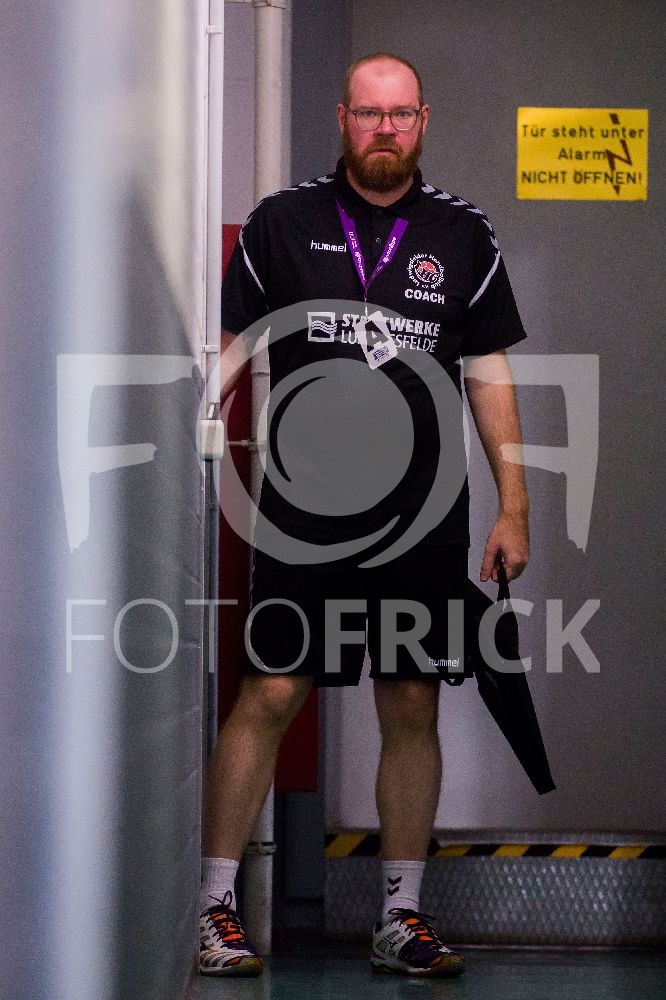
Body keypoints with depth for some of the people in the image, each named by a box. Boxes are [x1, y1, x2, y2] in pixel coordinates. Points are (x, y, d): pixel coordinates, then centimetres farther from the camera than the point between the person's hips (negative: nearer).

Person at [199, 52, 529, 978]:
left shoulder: (463, 235, 8)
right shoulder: (283, 223, 4)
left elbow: (490, 377, 10)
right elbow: (228, 350, 6)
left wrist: (513, 506, 5)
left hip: (425, 518, 2)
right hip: (301, 512, -2)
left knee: (413, 710, 5)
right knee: (268, 699, -5)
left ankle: (402, 917, 14)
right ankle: (217, 905, 3)